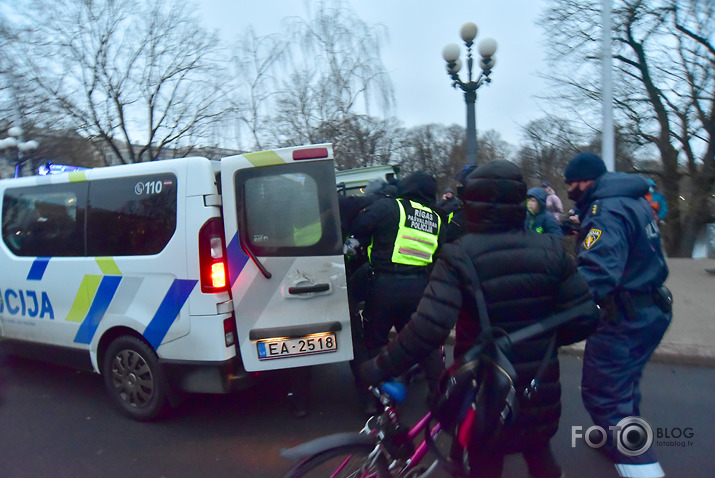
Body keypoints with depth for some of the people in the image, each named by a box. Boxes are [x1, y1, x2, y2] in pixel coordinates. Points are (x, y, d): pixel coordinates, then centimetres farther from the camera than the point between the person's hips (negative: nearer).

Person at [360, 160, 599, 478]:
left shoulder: (459, 256, -20)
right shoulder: (549, 249, -9)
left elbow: (428, 327, -30)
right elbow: (585, 318, -7)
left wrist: (380, 368, -19)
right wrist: (544, 338, 11)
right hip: (541, 393, 3)